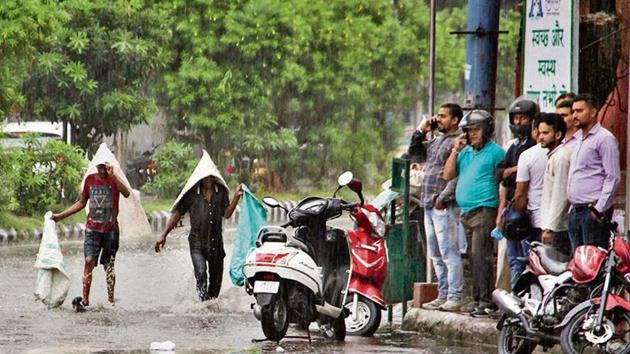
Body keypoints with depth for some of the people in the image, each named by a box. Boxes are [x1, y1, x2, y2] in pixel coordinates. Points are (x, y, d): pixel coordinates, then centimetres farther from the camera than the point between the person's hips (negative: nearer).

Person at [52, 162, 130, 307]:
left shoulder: (114, 180, -3)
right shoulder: (90, 179, 6)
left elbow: (126, 194, -24)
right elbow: (82, 203, 17)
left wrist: (112, 175, -30)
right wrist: (61, 216, 15)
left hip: (110, 229, -1)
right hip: (92, 228, 2)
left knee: (109, 264, 4)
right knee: (89, 261, -12)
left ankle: (111, 298, 13)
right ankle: (85, 299, -12)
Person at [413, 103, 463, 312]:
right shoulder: (437, 141, 19)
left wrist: (443, 198, -20)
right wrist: (421, 131, 15)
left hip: (444, 206, -10)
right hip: (429, 205, 10)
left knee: (449, 254, -10)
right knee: (436, 255, 12)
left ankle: (454, 298, -11)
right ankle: (443, 296, 18)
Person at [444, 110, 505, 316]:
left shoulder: (495, 152, -5)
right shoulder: (465, 152, 18)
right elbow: (448, 175, 15)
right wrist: (455, 151, 3)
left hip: (484, 211, -8)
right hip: (466, 212, 8)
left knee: (480, 256, -13)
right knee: (474, 258, 10)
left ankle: (486, 301, -13)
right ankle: (477, 299, 14)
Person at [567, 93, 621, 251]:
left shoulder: (605, 138, -8)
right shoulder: (577, 139, 19)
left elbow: (613, 178, -13)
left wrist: (599, 210, -17)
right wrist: (573, 206, 18)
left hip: (593, 211, -9)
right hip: (575, 212, 9)